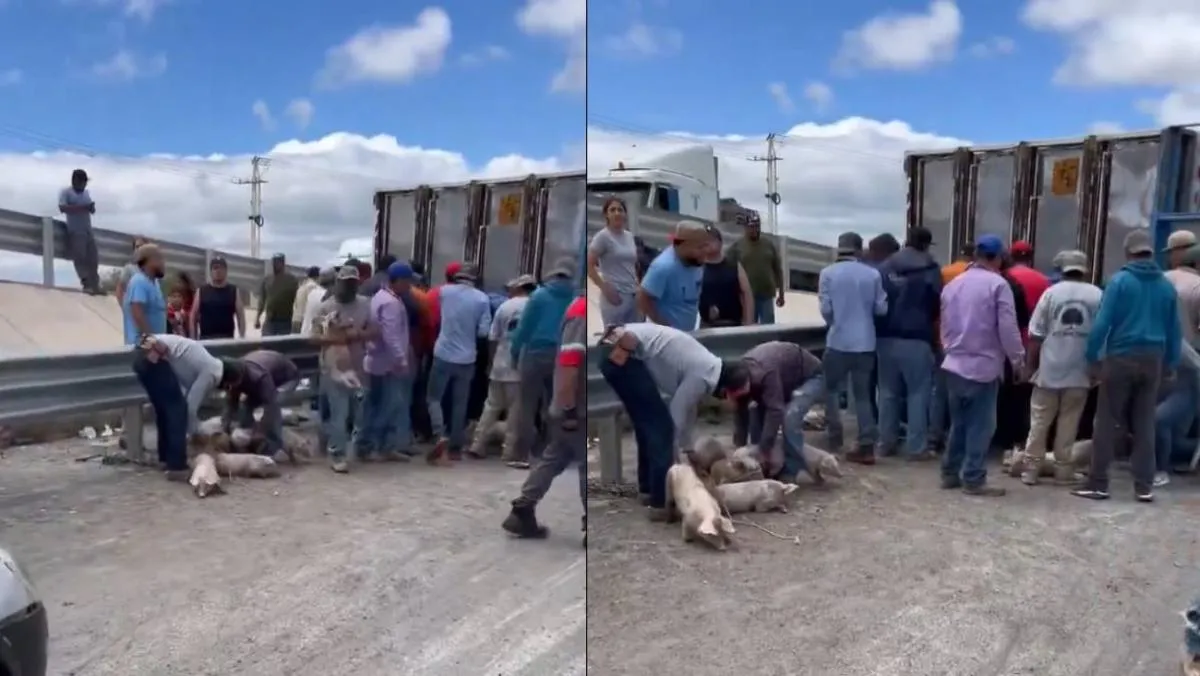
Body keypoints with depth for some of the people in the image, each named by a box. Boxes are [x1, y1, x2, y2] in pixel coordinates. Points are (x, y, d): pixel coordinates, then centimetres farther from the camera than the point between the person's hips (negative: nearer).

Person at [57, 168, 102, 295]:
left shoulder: (86, 193, 15)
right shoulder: (66, 192, -4)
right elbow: (62, 208, -18)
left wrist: (91, 208, -7)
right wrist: (81, 207, -25)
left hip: (88, 230, 6)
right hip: (75, 231, -6)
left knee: (93, 258, 2)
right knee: (80, 258, -8)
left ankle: (95, 285, 4)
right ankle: (87, 284, -10)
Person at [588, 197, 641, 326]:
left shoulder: (629, 236, 11)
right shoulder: (603, 236, -9)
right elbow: (589, 266, -13)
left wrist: (638, 285, 11)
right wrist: (605, 288, -18)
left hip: (633, 296, 7)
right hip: (615, 296, -7)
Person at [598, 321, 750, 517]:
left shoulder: (707, 368, 17)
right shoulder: (703, 377, -11)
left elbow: (687, 412, 27)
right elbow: (676, 417, -7)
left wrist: (688, 451, 31)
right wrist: (676, 458, 8)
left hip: (617, 350, 10)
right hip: (623, 354, -10)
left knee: (648, 424, 20)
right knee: (660, 425, -5)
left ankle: (648, 488, 31)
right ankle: (661, 502, -2)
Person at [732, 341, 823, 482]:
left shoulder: (765, 374, -41)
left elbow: (775, 411, -39)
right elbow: (741, 412, -8)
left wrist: (765, 449, -34)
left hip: (811, 377, -8)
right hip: (788, 380, 8)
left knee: (790, 416, -29)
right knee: (755, 412, -4)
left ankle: (790, 472, -17)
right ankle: (762, 466, 6)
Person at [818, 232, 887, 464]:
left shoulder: (828, 273, -6)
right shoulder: (873, 274, -2)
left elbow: (825, 309, -7)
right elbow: (881, 309, 0)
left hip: (838, 341, -2)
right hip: (865, 343, 2)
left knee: (831, 390, 16)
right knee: (862, 394, 10)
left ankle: (835, 439, 12)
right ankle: (866, 447, 6)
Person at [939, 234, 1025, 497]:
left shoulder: (952, 284, 10)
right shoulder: (998, 284, -10)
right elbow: (1008, 329, -12)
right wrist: (1018, 359, -1)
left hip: (954, 364, 7)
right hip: (983, 365, -6)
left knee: (958, 422, 15)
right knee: (981, 425, 0)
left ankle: (950, 473, 18)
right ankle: (973, 479, 2)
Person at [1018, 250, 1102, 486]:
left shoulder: (1051, 292, -1)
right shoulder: (1097, 295, 1)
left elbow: (1036, 336, -3)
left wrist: (1032, 365, 7)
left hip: (1049, 369, -1)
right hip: (1079, 371, 1)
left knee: (1039, 422, 6)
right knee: (1068, 422, 9)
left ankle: (1030, 469, 8)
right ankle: (1063, 469, 13)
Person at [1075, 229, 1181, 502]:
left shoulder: (1119, 281, -7)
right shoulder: (1166, 286, 7)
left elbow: (1102, 323, -12)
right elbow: (1175, 330, 11)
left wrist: (1093, 358, -6)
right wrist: (1170, 364, 18)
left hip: (1120, 358, -4)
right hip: (1152, 361, 4)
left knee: (1108, 422, 1)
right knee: (1144, 424, 9)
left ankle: (1098, 484, 3)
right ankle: (1144, 487, 11)